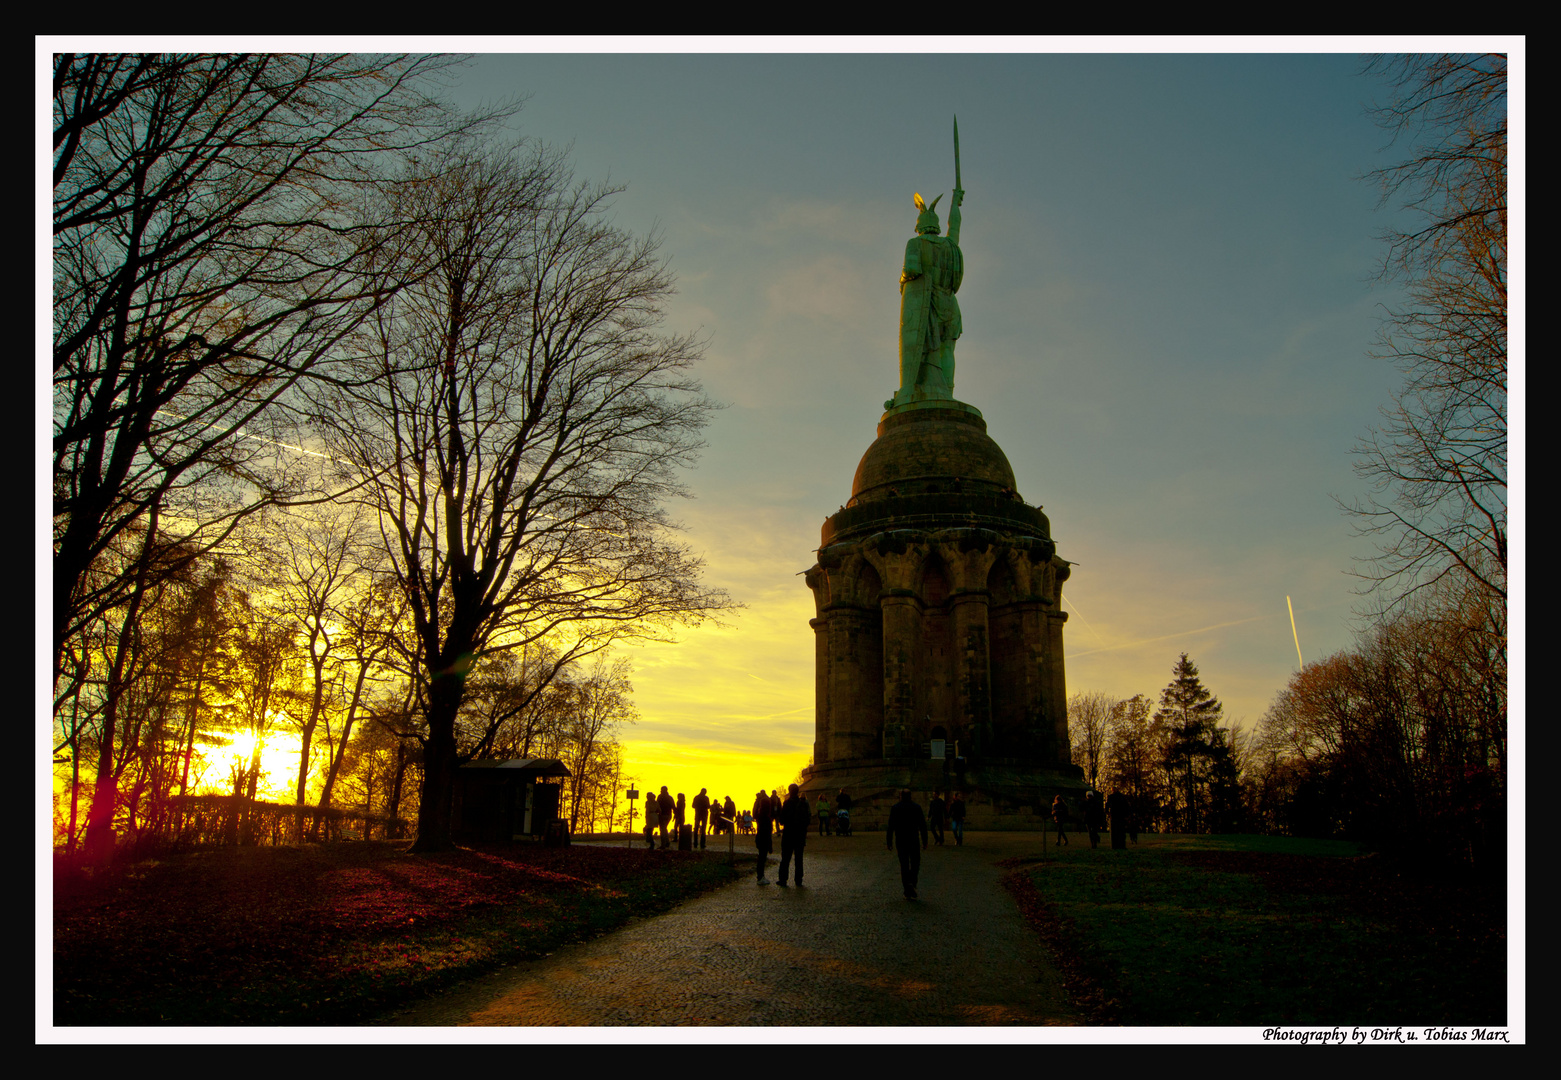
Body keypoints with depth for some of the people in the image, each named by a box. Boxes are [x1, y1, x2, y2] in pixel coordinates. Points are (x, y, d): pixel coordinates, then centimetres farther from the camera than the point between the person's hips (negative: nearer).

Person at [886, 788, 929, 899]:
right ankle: (912, 882, -13)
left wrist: (889, 842, 3)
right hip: (914, 840, -1)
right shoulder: (916, 807, 1)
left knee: (904, 865, 7)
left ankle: (908, 892, 3)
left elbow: (891, 826, -2)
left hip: (900, 841, 1)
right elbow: (922, 825, -1)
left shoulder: (895, 808, 0)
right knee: (915, 863, 12)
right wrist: (925, 841, 4)